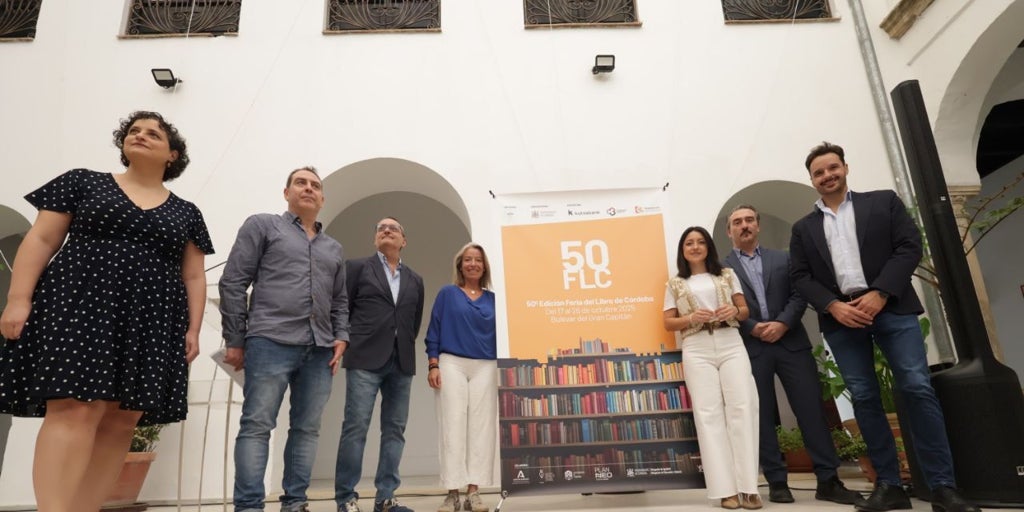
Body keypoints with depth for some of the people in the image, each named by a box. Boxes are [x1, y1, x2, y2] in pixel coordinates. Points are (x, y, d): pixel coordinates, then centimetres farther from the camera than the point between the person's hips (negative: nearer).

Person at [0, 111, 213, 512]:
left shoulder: (186, 213, 15)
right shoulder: (82, 182, 11)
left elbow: (194, 276, 13)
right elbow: (40, 239, 6)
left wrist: (193, 329, 4)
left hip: (152, 324, 3)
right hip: (81, 308, -2)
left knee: (120, 421, -2)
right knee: (75, 409, -16)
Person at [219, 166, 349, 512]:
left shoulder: (334, 249, 22)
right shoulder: (262, 226, 8)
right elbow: (233, 283, 2)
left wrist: (341, 337, 6)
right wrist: (235, 340, -2)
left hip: (320, 349, 5)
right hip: (271, 342, -5)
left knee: (307, 428, 6)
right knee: (256, 426, -5)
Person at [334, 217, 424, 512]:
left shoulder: (415, 280, 17)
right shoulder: (358, 267, 7)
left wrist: (404, 347, 10)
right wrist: (351, 343, 3)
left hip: (401, 363, 4)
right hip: (366, 359, -4)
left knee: (395, 430, 4)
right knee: (355, 427, -6)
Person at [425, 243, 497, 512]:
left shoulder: (493, 299, 12)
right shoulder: (447, 294, 7)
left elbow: (500, 335, 12)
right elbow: (434, 331, 4)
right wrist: (433, 364, -6)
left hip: (485, 367, 2)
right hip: (451, 364, -2)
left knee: (481, 427, -2)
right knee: (453, 426, -5)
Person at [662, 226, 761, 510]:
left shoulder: (727, 274, 15)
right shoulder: (675, 284, 12)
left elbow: (745, 311, 15)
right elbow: (668, 323, 8)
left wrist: (735, 311, -8)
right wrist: (692, 318, -11)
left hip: (731, 344, 1)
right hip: (697, 350, -1)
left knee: (742, 408, -9)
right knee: (709, 413, -6)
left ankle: (747, 486, -6)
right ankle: (726, 489, -4)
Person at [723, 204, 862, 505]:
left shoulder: (783, 259, 15)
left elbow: (799, 295, 5)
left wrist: (782, 323, -10)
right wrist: (753, 328, -13)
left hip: (790, 343, 2)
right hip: (750, 349, -2)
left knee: (811, 409, 0)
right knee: (762, 417, 2)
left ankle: (828, 480, 9)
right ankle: (777, 482, 10)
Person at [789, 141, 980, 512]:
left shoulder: (883, 202, 11)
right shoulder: (803, 228, 15)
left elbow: (909, 246, 0)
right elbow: (800, 277, 7)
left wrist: (880, 294, -12)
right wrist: (833, 306, -10)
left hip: (890, 307, -1)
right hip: (840, 318, 2)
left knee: (917, 388, -8)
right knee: (864, 398, 1)